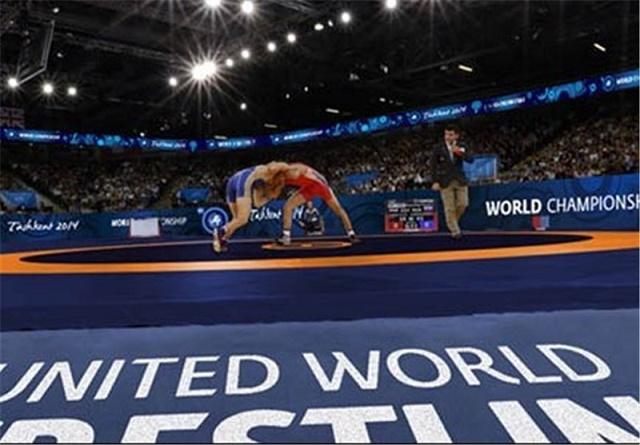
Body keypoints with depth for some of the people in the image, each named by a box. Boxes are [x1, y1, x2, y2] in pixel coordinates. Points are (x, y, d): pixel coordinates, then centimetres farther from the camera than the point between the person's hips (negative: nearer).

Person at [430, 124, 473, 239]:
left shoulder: (461, 148, 6)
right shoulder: (438, 149, -1)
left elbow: (470, 160, -8)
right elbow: (433, 166, -1)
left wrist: (460, 153, -25)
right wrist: (435, 182, -9)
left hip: (460, 181, 3)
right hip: (445, 182, -2)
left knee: (463, 204, -1)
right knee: (450, 208, -3)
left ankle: (452, 222, 25)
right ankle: (455, 231, 8)